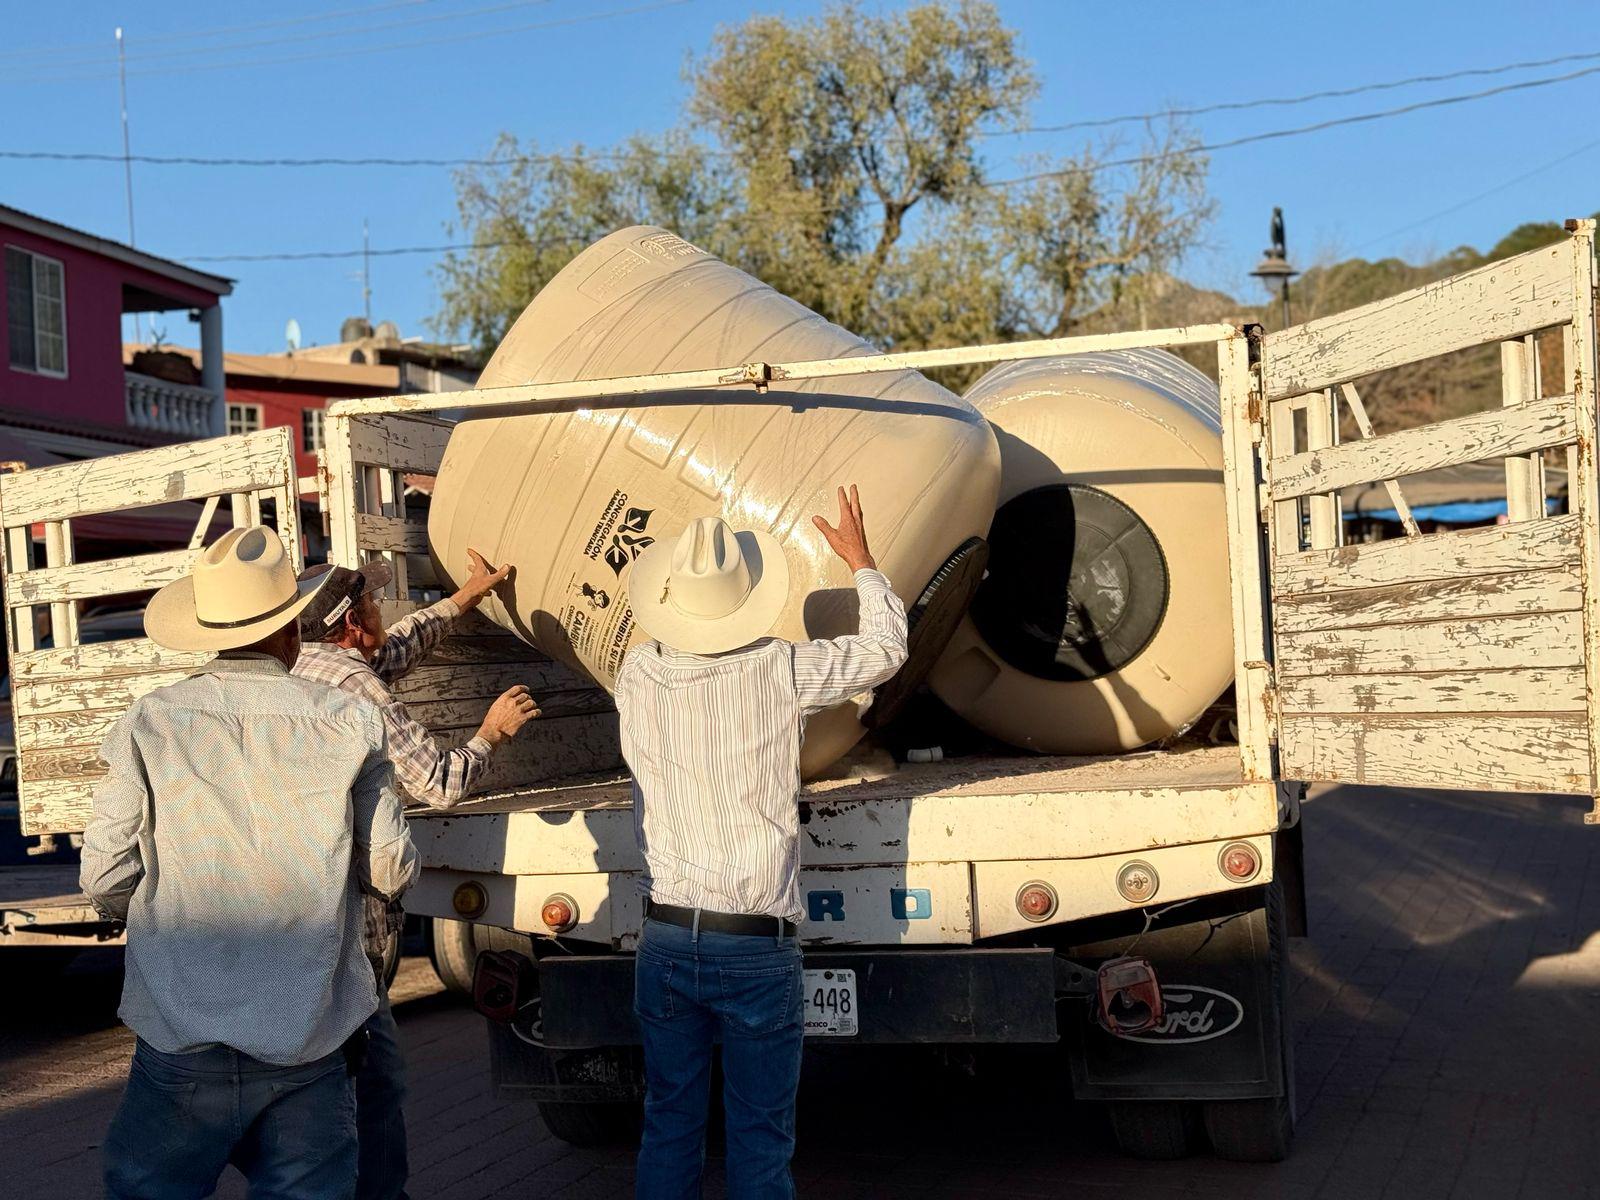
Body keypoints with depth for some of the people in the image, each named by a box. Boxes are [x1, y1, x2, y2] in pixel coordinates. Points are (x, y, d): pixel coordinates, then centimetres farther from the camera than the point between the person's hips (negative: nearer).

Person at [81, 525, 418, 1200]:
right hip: (311, 1044, 1)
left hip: (183, 1042, 0)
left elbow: (104, 880, -4)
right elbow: (391, 872, 1)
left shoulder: (148, 724, -5)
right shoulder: (348, 726, -4)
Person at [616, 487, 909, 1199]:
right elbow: (885, 649, 3)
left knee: (668, 1129, 15)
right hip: (756, 950, -3)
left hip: (664, 941, 3)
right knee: (760, 1142, 8)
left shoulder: (636, 675, -3)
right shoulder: (779, 673, -12)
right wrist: (861, 561, 17)